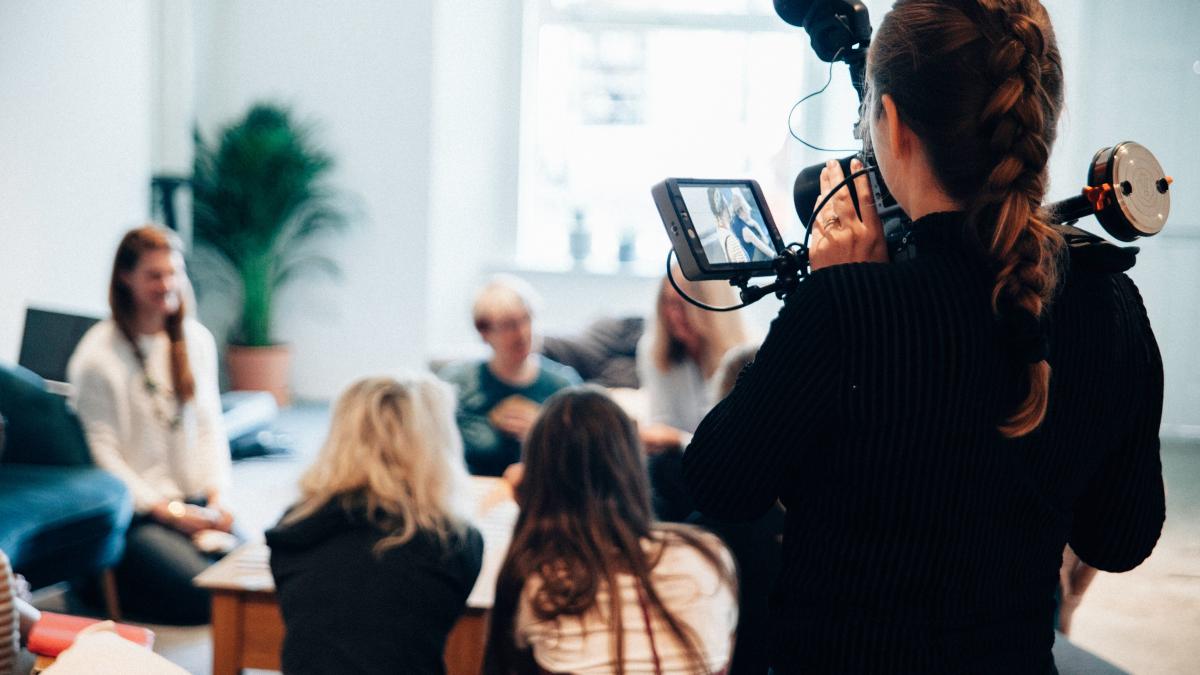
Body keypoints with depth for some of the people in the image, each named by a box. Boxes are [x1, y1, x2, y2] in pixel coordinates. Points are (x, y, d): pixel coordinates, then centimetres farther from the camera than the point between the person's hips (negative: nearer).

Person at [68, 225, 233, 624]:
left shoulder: (197, 340, 11)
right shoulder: (97, 357, -9)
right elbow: (101, 453, -10)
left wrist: (217, 494, -3)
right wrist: (168, 511, -14)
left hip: (197, 503, 6)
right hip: (136, 512, -6)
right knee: (207, 595, -23)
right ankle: (105, 586, 5)